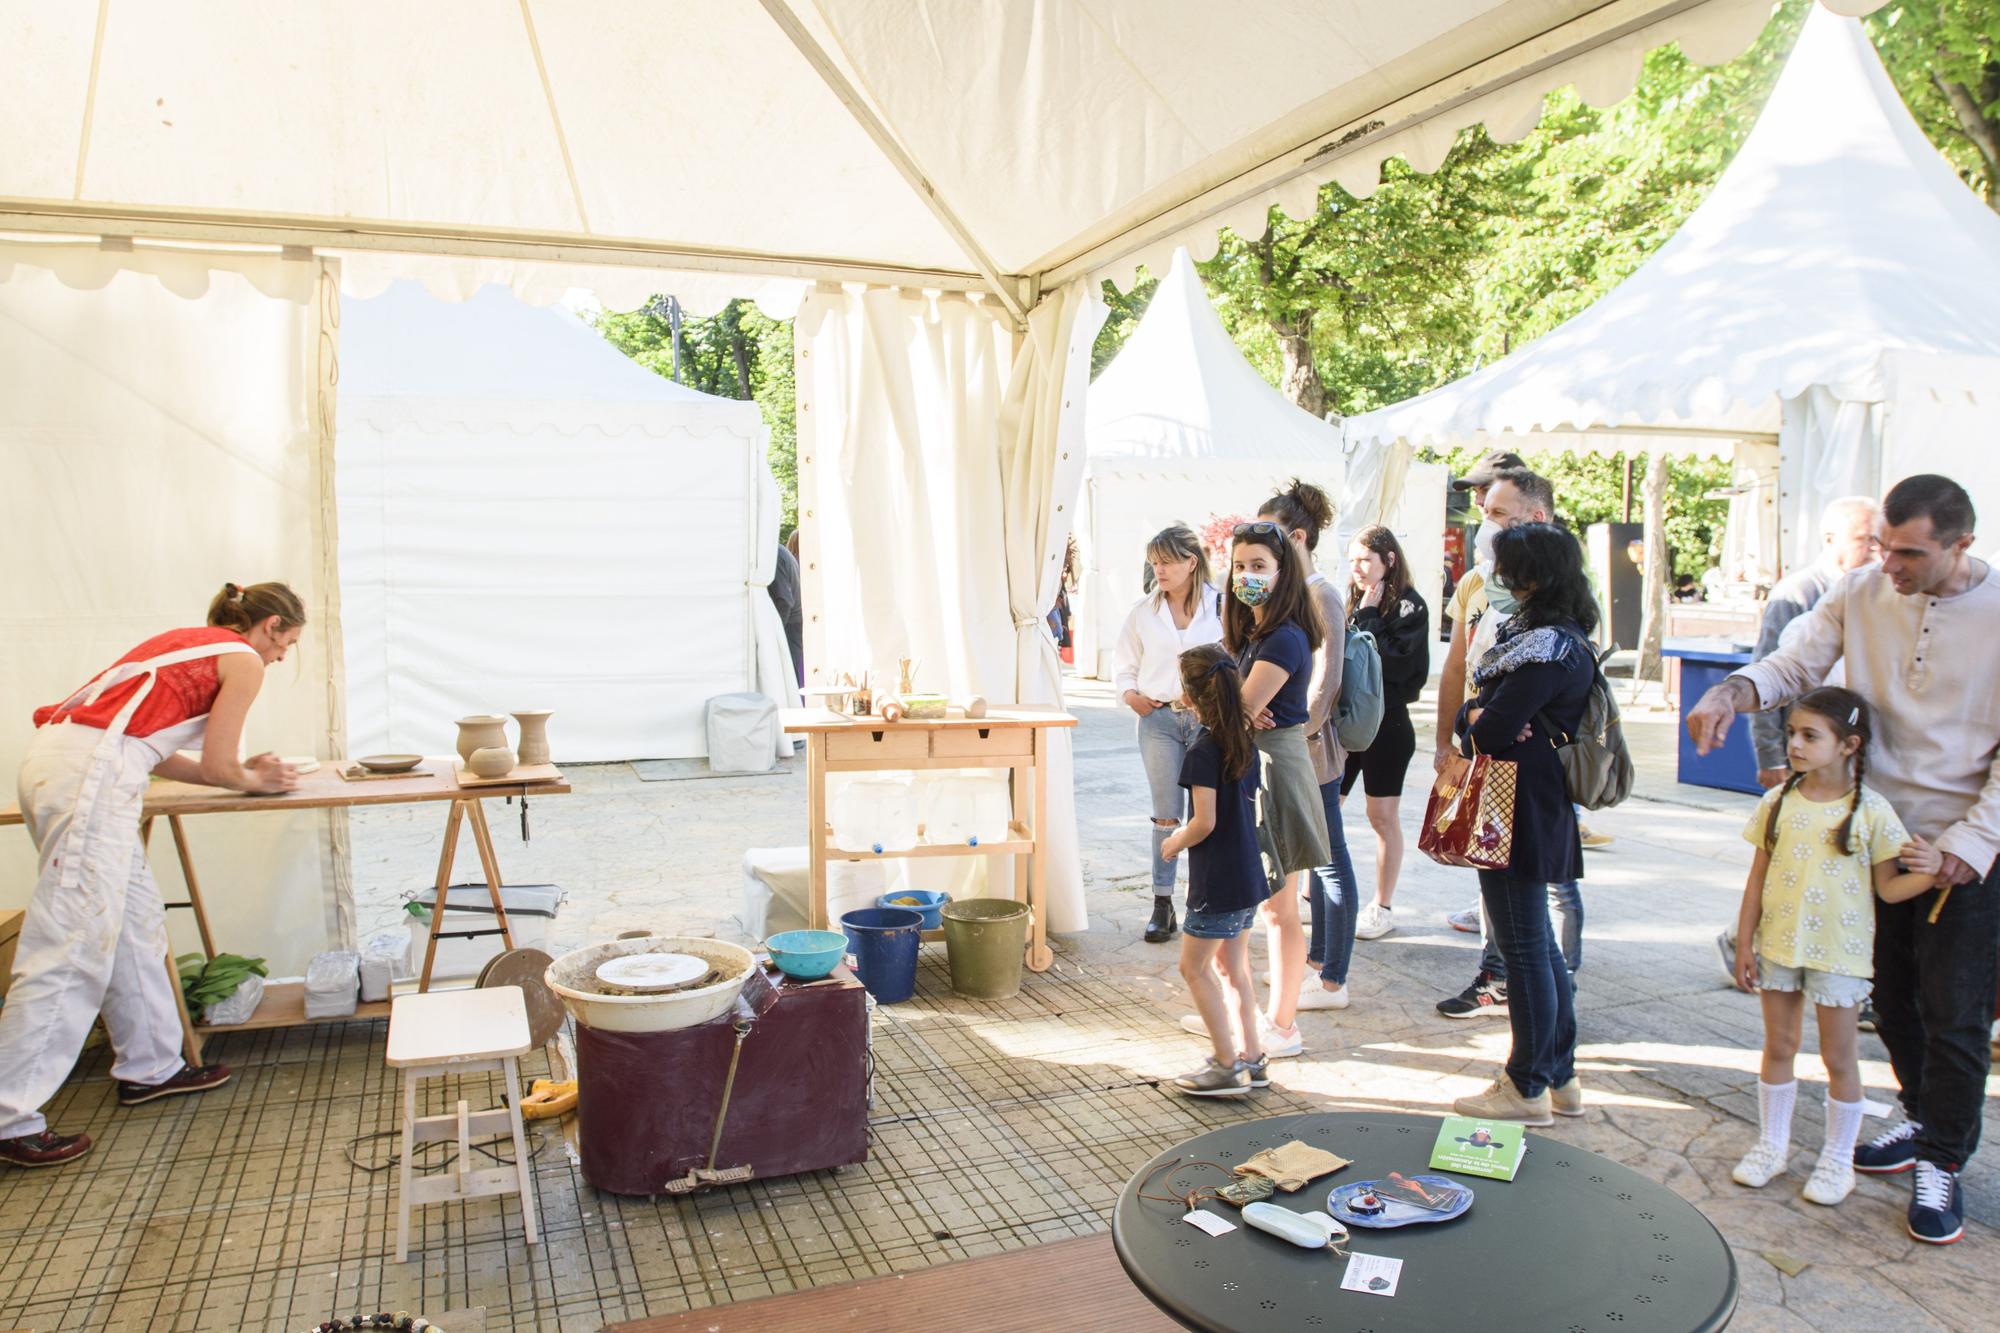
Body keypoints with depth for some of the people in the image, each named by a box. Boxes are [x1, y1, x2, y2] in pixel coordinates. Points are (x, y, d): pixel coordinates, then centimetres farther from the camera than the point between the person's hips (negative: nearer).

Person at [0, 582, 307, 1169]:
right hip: (90, 772, -10)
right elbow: (216, 768, 2)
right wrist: (253, 781, 23)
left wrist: (244, 772, 28)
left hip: (58, 757, 10)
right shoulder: (244, 661, 1)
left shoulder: (191, 642, 26)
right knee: (74, 947, -7)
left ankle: (150, 1066, 24)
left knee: (136, 922, 15)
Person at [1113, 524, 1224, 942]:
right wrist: (1130, 695, -3)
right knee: (1166, 816, 5)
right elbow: (1124, 664, 14)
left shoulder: (1221, 606, -2)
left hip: (1209, 719, -1)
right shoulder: (1143, 610, 5)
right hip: (1159, 720, 2)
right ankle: (1162, 904, 14)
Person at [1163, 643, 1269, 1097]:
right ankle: (1252, 1058, 24)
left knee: (1195, 968, 4)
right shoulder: (1244, 741, 5)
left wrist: (1175, 843, -3)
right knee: (1233, 967, 18)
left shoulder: (1203, 750, -20)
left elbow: (1205, 822, -22)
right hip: (1247, 872, 8)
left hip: (1217, 880, -8)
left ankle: (1228, 1066, 7)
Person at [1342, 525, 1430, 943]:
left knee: (1383, 816, 3)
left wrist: (1369, 615, -15)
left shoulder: (1410, 607, -8)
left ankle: (1381, 909, 15)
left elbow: (1388, 660, -20)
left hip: (1386, 722, -6)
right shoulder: (1352, 601, 8)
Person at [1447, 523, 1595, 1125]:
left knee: (1523, 948, 0)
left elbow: (1496, 728, -22)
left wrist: (1474, 732, -1)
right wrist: (1478, 716, -10)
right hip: (1536, 807, 10)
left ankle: (1528, 1088, 12)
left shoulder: (1546, 646, -19)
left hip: (1518, 811, -10)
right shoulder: (1563, 637, 14)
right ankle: (1560, 1077, 29)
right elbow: (1476, 705, 11)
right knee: (1537, 944, 17)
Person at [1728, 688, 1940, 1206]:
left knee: (1839, 1056, 8)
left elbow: (1888, 888, -6)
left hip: (1838, 951, -3)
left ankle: (1838, 1159, 24)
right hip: (1778, 944, 3)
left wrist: (1930, 871, -26)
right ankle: (1772, 1143, 28)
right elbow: (1758, 877, 3)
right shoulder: (1778, 802, -2)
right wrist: (1744, 942, 3)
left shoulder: (1870, 812, -10)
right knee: (1778, 1047, 14)